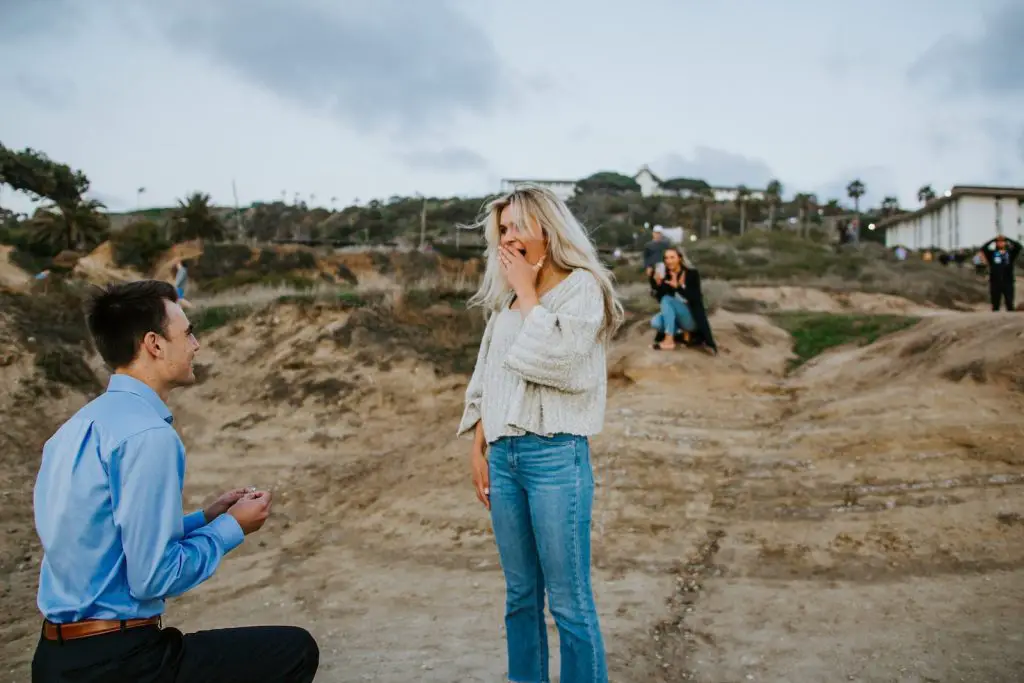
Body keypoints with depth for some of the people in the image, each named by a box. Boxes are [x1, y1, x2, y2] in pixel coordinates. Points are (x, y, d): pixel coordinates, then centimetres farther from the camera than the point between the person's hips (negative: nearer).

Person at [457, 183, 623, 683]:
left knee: (568, 600, 0)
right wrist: (478, 450, 13)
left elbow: (551, 359, -19)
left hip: (556, 455, -6)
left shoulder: (582, 289, -4)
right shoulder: (505, 298, 15)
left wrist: (528, 292, -8)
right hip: (504, 454, 6)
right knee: (519, 594, 15)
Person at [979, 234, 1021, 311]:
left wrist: (1007, 239, 3)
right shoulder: (992, 253, 7)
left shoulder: (1010, 253, 9)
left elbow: (1018, 246, -3)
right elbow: (983, 248, -6)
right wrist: (993, 239, 0)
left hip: (1008, 282, 0)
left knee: (1010, 304, 1)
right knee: (995, 306, 5)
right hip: (995, 283, 0)